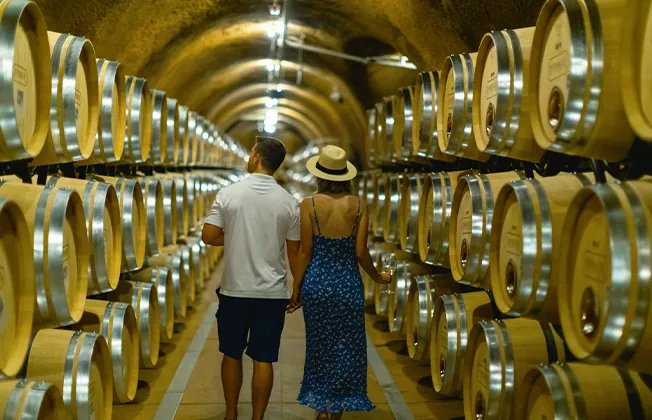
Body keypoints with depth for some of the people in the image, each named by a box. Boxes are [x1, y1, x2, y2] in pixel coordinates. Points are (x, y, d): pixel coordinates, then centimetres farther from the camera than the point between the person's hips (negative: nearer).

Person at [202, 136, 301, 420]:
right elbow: (294, 252, 2)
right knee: (263, 359, 6)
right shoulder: (289, 202, -3)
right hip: (273, 292, 1)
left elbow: (209, 237, -6)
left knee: (231, 355, 15)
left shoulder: (228, 194, -7)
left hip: (234, 290, 0)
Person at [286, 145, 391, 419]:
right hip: (348, 283, 0)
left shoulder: (309, 205, -9)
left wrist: (296, 289, 1)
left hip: (316, 282, 0)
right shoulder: (358, 206, -6)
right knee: (346, 348, 13)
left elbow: (304, 252, -8)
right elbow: (361, 252, -7)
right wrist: (377, 277, 10)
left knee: (320, 347, 16)